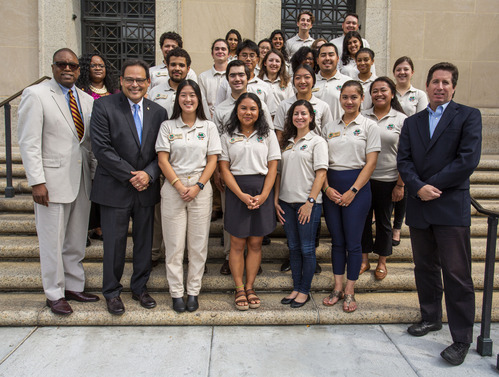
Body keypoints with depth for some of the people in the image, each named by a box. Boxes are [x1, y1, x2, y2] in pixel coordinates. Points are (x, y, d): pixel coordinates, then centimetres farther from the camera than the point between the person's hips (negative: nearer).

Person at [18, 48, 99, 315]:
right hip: (53, 180, -5)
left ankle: (74, 286, 30)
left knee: (77, 240, 14)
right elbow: (29, 143, -10)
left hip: (82, 180, 6)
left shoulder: (87, 100, 12)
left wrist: (96, 173, 9)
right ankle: (54, 295, 21)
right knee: (52, 241, 5)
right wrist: (37, 181, -15)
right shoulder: (35, 95, -5)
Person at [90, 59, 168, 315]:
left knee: (144, 241, 13)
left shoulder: (158, 112, 6)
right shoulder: (104, 106, -5)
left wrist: (149, 174, -12)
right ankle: (112, 292, 25)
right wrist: (129, 176, -14)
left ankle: (140, 287, 32)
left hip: (146, 188, 4)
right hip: (115, 189, -3)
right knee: (114, 243, 5)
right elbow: (101, 147, -12)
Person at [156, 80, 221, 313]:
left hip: (200, 188, 1)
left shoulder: (208, 127, 9)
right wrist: (179, 186, -10)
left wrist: (198, 186, -9)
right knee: (174, 244, 2)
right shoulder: (167, 127, 7)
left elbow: (212, 160, 3)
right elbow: (163, 161, 0)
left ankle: (193, 291, 16)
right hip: (173, 187, 0)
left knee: (198, 243, 4)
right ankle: (176, 292, 14)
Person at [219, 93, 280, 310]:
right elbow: (224, 169, 0)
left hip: (262, 191, 1)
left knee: (255, 243, 5)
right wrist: (241, 195, -11)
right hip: (236, 191, 0)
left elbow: (272, 167, 2)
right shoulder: (227, 136, 6)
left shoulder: (267, 135, 8)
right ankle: (239, 290, 13)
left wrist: (263, 195, -10)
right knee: (237, 243, 2)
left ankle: (249, 287, 17)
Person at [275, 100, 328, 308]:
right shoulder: (287, 142, 15)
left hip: (308, 203, -5)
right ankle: (296, 288, 22)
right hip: (287, 203, 5)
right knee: (293, 248, 12)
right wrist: (276, 200, 6)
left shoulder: (317, 141, -1)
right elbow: (279, 172, 14)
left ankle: (305, 291, 14)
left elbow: (321, 173, -9)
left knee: (307, 249, 2)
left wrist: (310, 202, -15)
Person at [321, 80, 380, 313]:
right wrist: (327, 188, -5)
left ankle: (350, 292, 14)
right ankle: (337, 288, 21)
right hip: (331, 187, 4)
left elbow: (370, 163, -6)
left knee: (353, 241, 1)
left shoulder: (369, 126, 0)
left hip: (356, 186, -3)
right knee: (337, 241, 10)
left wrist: (352, 191, -12)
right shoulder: (329, 127, 11)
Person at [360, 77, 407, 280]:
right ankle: (364, 259, 26)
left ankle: (382, 262, 27)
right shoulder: (362, 117, 3)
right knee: (363, 218, 9)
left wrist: (400, 184, -7)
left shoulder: (401, 119, -1)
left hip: (387, 179, -1)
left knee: (383, 221, 11)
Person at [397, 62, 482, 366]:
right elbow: (404, 160, 4)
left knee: (457, 273, -3)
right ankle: (431, 318, 33)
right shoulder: (412, 122, 15)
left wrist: (432, 185, -11)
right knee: (425, 268, 15)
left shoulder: (468, 116, 2)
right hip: (419, 207, 5)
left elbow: (469, 159, -10)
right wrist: (419, 187, -13)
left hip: (452, 206, -4)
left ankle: (462, 339, 9)